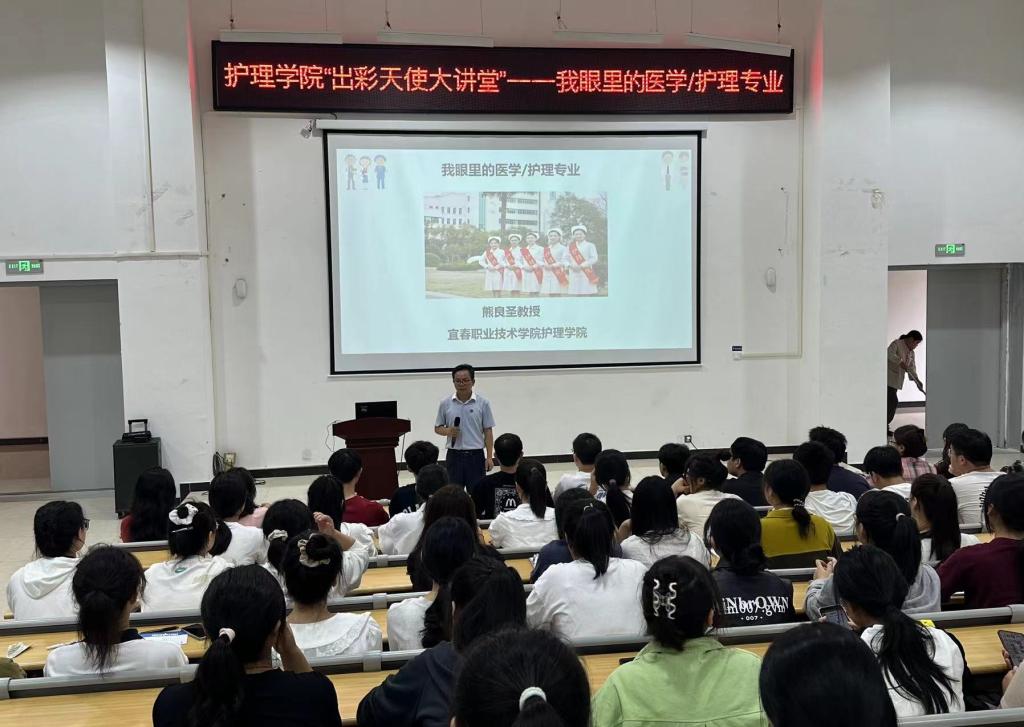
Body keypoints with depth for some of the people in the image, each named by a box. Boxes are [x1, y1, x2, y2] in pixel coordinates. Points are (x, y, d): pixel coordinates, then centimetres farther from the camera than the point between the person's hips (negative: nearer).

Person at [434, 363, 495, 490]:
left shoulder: (483, 403, -2)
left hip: (476, 456, -1)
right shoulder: (445, 403, 1)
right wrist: (447, 431, -14)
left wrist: (489, 457, -5)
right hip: (454, 455, 1)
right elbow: (437, 428, 9)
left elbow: (488, 432, 0)